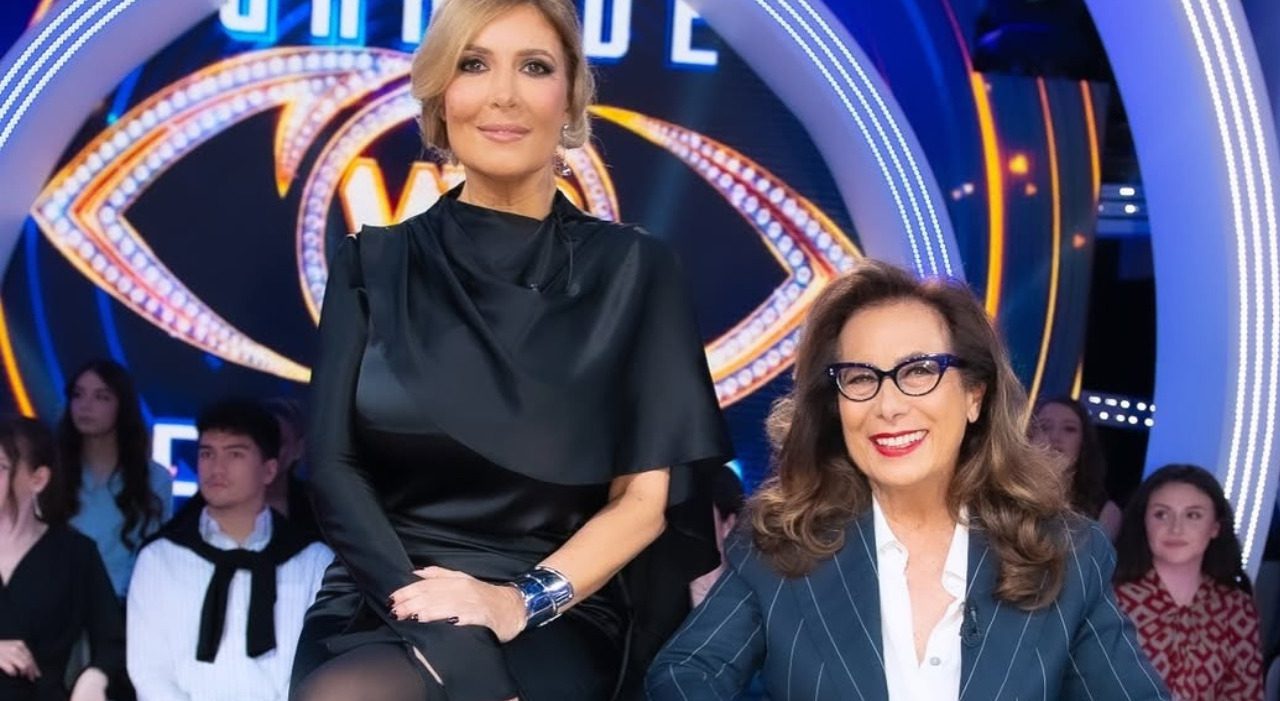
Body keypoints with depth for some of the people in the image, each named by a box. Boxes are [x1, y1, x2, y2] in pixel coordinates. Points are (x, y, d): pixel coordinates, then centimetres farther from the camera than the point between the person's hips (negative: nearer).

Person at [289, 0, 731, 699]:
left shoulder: (631, 270, 4)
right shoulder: (373, 265, 9)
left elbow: (646, 495, 1)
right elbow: (333, 466, 0)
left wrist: (522, 602, -16)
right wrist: (428, 611, -16)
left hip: (553, 622, -2)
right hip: (380, 606, 3)